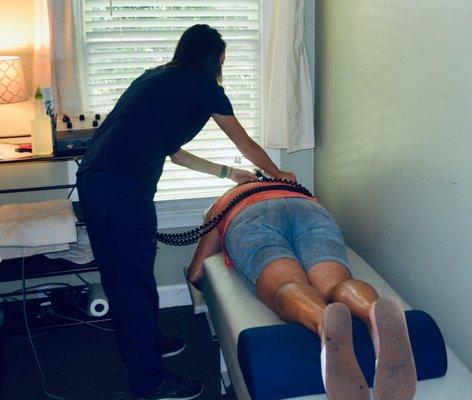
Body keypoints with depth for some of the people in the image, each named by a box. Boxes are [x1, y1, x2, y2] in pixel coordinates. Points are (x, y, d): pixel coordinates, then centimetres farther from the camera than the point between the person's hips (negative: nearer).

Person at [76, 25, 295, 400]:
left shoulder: (156, 77, 24)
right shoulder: (202, 84, 2)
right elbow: (247, 146, 11)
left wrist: (226, 172, 34)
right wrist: (279, 174, 29)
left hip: (91, 177, 9)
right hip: (124, 188, -9)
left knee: (118, 272, 21)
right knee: (136, 279, 1)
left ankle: (141, 344, 41)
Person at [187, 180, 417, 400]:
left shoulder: (221, 205, 41)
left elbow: (195, 275, 37)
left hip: (249, 219, -2)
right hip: (312, 212, 2)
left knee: (287, 286, -28)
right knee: (335, 283, -23)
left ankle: (325, 322, -65)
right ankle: (376, 312, -60)